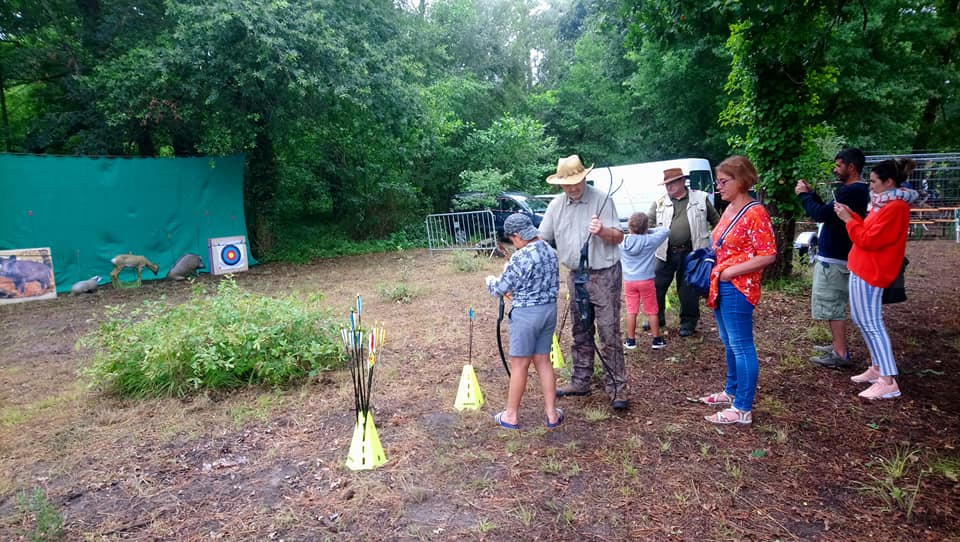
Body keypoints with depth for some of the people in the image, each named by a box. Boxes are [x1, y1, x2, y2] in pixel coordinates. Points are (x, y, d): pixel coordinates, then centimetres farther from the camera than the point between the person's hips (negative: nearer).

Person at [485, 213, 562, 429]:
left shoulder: (520, 258, -20)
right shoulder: (550, 251, 4)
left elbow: (501, 289, -12)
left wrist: (490, 280, 11)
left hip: (526, 314, -7)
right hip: (550, 310, 7)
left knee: (519, 364, 5)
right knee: (543, 360, 15)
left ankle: (511, 416, 18)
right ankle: (552, 414, 21)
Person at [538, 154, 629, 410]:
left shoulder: (601, 199, -9)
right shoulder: (556, 206, 5)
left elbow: (618, 237, -9)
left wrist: (602, 231, -29)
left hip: (604, 276, -5)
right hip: (576, 277, 5)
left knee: (609, 333, -4)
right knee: (581, 333, 15)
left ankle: (617, 387, 4)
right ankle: (580, 381, 27)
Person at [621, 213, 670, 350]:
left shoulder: (623, 241, -5)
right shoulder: (650, 240, -10)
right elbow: (666, 230, 2)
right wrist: (649, 231, 7)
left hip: (629, 281, 2)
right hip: (646, 281, -2)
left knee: (631, 310, 8)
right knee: (652, 311, 9)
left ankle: (630, 340, 14)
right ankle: (657, 340, 17)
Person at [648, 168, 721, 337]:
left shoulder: (701, 198, 4)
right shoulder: (660, 203, 7)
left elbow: (715, 220, 12)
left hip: (691, 253, -2)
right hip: (665, 253, 2)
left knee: (688, 290, 7)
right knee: (657, 286, 7)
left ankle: (688, 323, 23)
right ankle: (657, 318, 26)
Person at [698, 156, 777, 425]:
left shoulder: (755, 213, -15)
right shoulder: (729, 209, 12)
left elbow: (768, 255, -18)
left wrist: (732, 271, -18)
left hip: (738, 288, -9)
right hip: (721, 286, 9)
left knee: (741, 346, -2)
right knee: (729, 343, 20)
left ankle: (743, 409, 7)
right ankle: (732, 391, 35)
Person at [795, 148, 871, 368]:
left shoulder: (851, 191, -20)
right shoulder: (857, 190, 14)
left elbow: (821, 214, -25)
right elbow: (828, 211, 17)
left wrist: (804, 195, -11)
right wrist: (812, 193, 8)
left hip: (833, 259, -11)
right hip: (837, 255, 11)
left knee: (831, 305, -5)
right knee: (835, 305, 18)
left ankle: (840, 354, 0)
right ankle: (838, 347, 28)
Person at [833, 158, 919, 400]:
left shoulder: (895, 207, -18)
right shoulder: (886, 203, 14)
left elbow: (869, 240, -21)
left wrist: (848, 220, -12)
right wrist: (851, 215, 6)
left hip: (870, 272, -11)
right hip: (863, 268, 11)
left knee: (871, 324, -9)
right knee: (863, 320, 16)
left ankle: (889, 382, -6)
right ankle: (877, 368, 24)